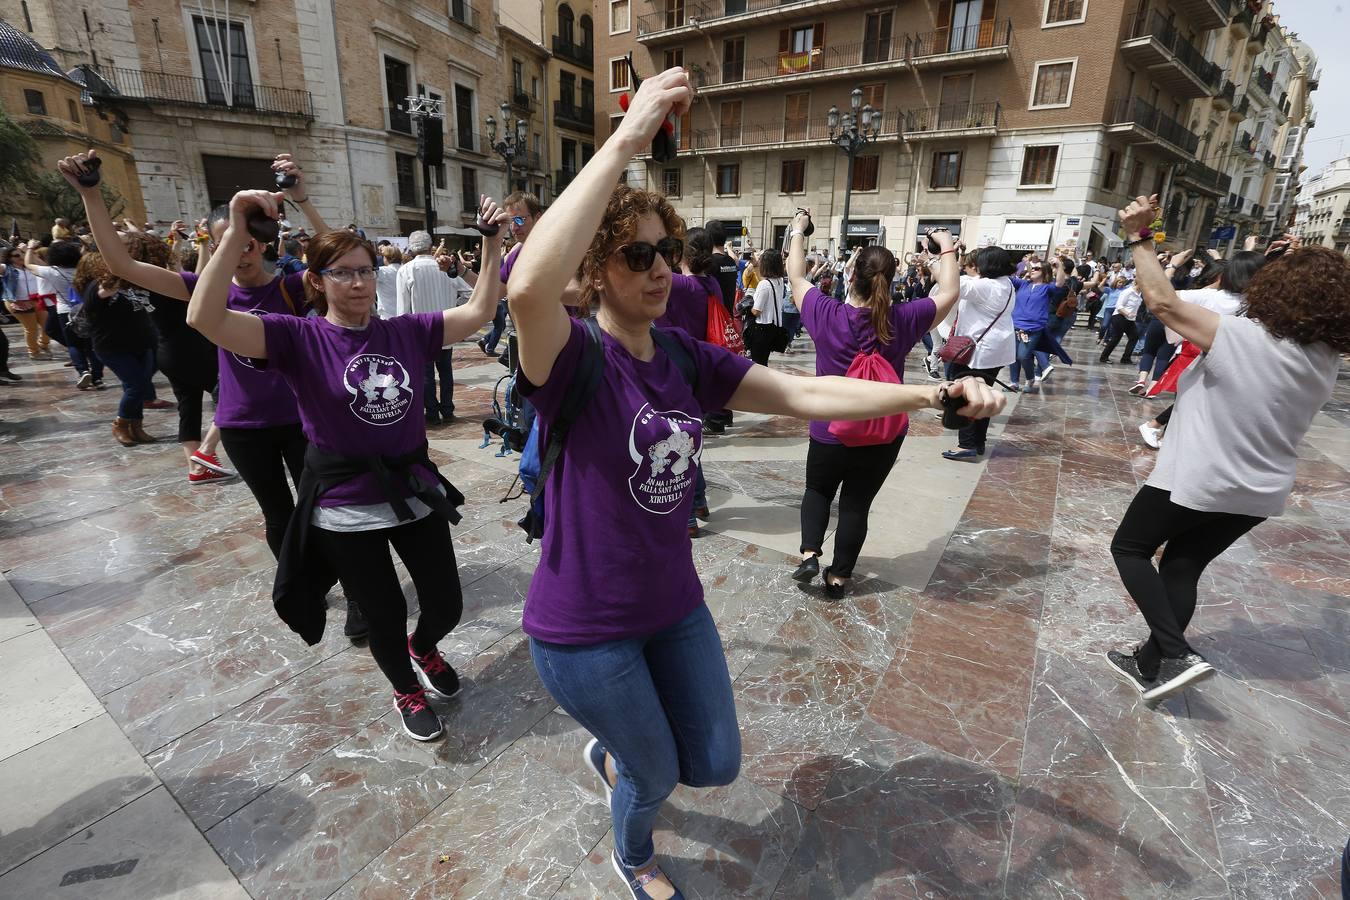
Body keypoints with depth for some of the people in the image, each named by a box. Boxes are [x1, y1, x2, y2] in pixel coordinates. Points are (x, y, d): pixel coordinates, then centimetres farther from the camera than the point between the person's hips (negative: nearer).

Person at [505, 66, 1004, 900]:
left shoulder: (686, 356, -3)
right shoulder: (572, 356, -21)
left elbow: (804, 393, -5)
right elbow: (529, 287, -44)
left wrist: (932, 394, -12)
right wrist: (625, 141, -40)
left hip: (674, 604, 6)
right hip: (585, 626, -5)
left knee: (716, 764, 20)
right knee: (657, 776, 18)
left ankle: (611, 752, 54)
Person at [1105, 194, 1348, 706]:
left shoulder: (1241, 336, -22)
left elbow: (1161, 301, -23)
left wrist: (1139, 237, -15)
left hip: (1197, 480, -7)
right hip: (1261, 492, 7)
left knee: (1130, 548, 11)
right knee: (1183, 567, 17)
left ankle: (1176, 655, -2)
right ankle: (1152, 664, 24)